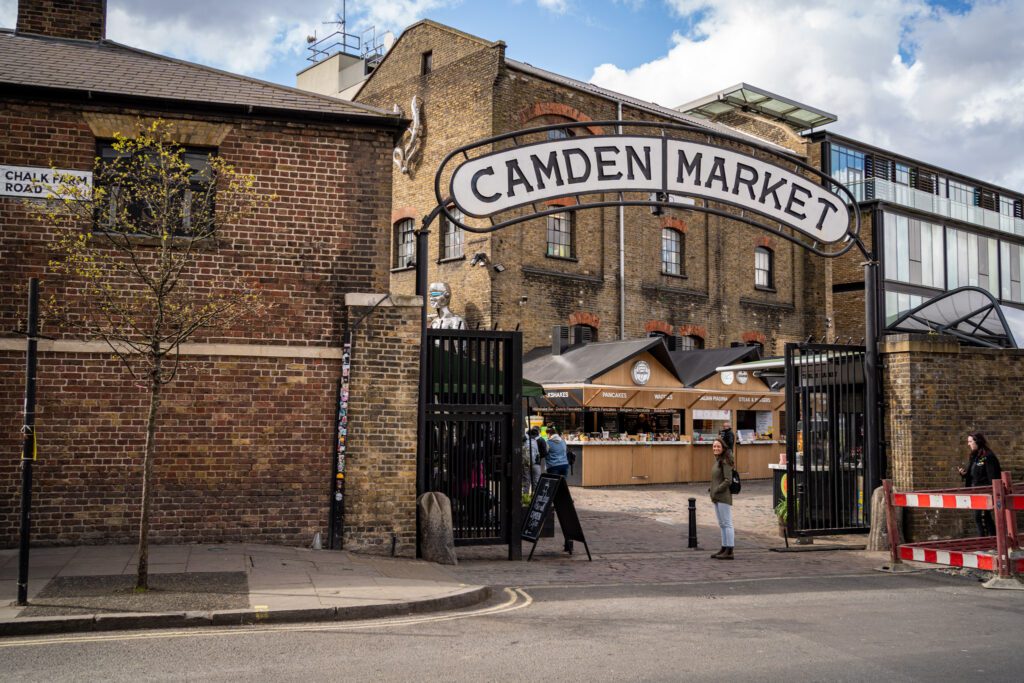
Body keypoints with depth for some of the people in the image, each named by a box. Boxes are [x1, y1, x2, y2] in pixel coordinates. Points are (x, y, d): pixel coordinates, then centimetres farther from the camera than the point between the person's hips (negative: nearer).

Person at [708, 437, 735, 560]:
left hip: (724, 497, -10)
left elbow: (728, 480, -19)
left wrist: (716, 490, -17)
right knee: (722, 524, 14)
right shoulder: (717, 461, 15)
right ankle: (724, 549, 21)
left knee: (727, 523, -5)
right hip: (717, 498, 10)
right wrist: (711, 490, 8)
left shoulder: (725, 461, -13)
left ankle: (729, 551, -2)